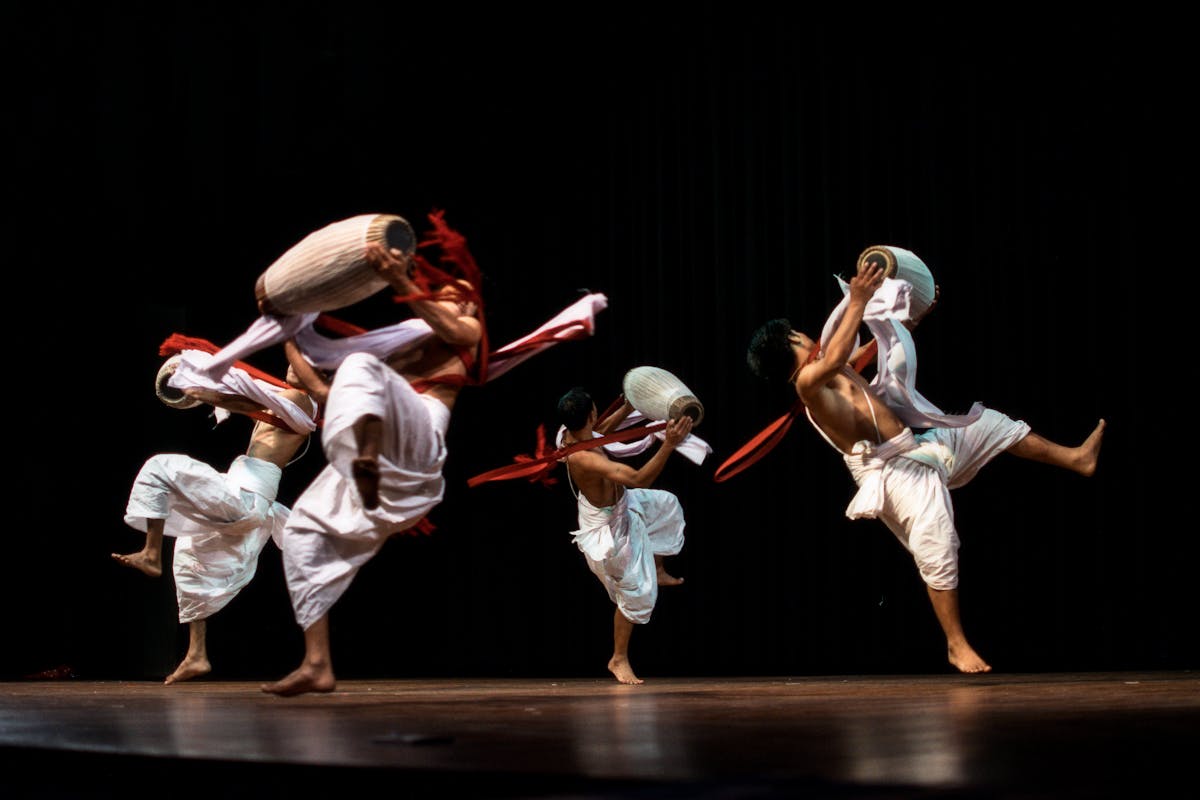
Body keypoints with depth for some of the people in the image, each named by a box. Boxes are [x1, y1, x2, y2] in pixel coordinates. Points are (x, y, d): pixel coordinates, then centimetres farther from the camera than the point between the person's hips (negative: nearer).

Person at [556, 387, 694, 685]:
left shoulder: (571, 435, -16)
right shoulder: (583, 458, -44)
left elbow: (598, 431, 12)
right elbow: (637, 479, -52)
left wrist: (627, 409, 9)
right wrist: (668, 445, -56)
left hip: (619, 504, 9)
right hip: (608, 527, -9)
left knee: (666, 506, 30)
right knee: (634, 593, 6)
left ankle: (658, 571, 49)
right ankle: (619, 659, 24)